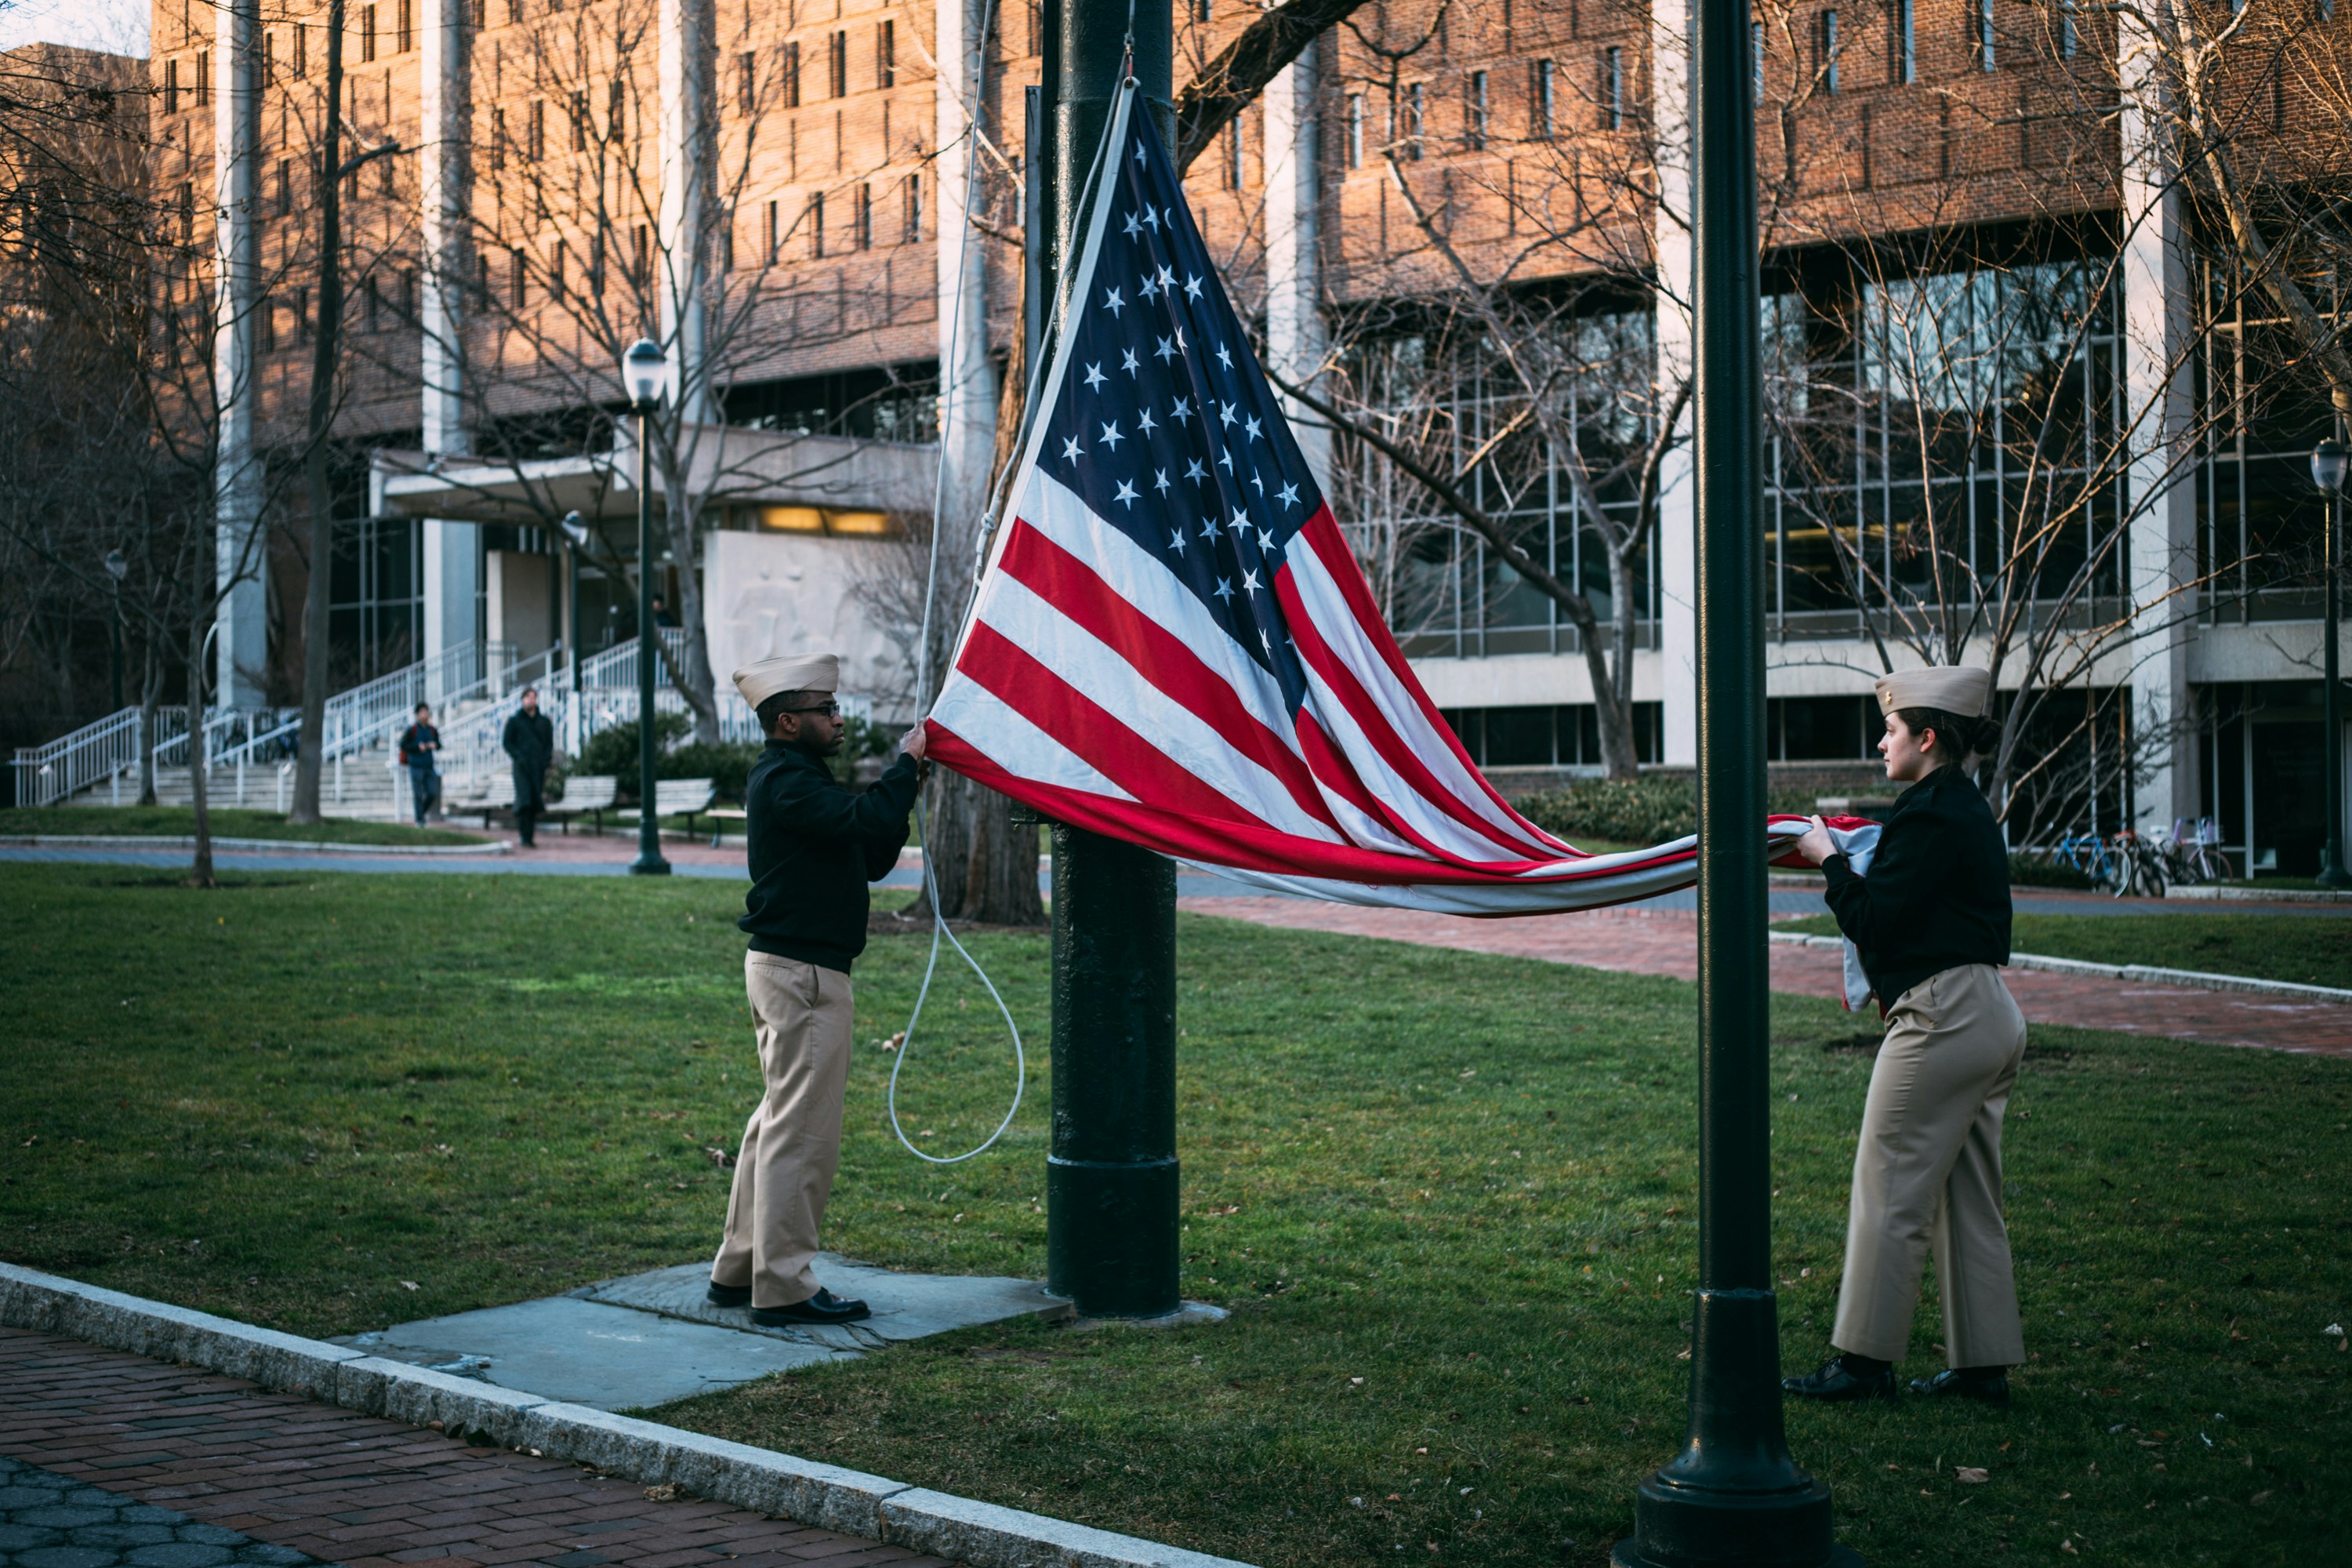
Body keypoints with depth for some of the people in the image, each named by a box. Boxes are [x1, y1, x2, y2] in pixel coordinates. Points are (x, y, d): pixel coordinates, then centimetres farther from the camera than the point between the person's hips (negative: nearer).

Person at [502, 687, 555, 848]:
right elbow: (507, 742, 4)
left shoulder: (544, 721, 13)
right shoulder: (514, 721, 5)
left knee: (535, 803, 2)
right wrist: (519, 757, -9)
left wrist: (546, 759, 0)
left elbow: (549, 743, 16)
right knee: (524, 799, -16)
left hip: (539, 767, 3)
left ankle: (529, 836, 10)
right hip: (522, 767, -3)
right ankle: (524, 837, -16)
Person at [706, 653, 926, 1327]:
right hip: (802, 972, -11)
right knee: (802, 1128, -8)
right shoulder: (784, 780, -14)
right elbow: (863, 821, -28)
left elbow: (874, 858, 18)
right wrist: (906, 762, -14)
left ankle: (740, 1269, 22)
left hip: (789, 967, 11)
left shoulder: (797, 778, 20)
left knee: (780, 1120, 16)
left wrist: (904, 781, 7)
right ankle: (783, 1286, -4)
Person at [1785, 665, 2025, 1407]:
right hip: (1991, 1016, 10)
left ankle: (1865, 1359, 2)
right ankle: (1983, 1365, 16)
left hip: (1942, 1023, -10)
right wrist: (1850, 859, 17)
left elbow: (1873, 921, -17)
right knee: (1970, 1201, 12)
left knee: (1890, 1196, -3)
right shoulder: (1970, 810, 16)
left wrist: (1829, 859, -3)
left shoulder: (1929, 817, -15)